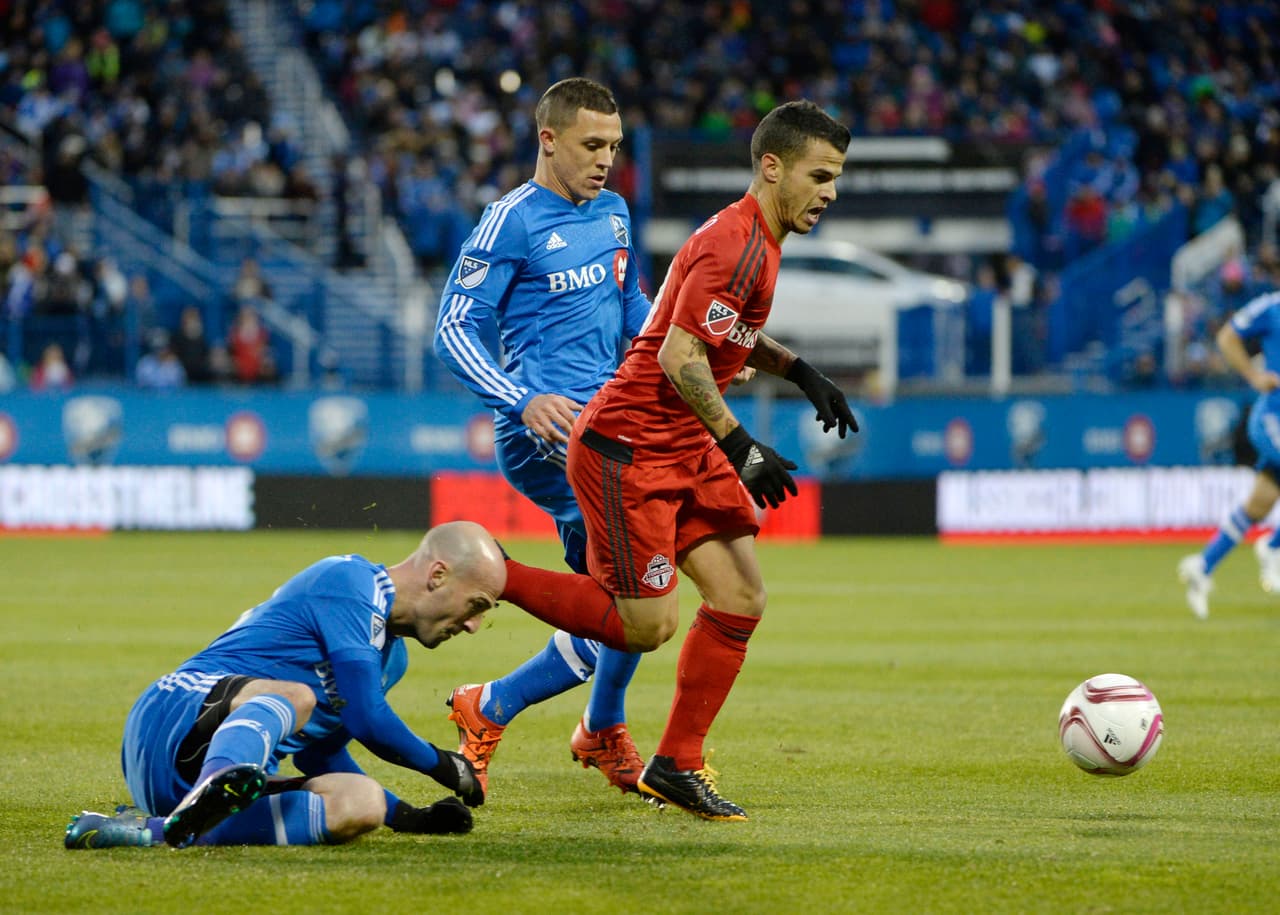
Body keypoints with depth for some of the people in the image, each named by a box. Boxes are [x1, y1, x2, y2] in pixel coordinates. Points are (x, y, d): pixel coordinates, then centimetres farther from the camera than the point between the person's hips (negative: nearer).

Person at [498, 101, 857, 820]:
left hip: (686, 450, 10)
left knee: (742, 599, 2)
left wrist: (800, 371, 17)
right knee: (649, 625, -8)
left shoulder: (756, 240, 12)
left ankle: (677, 765, 10)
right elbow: (679, 356, -27)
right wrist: (739, 445, -29)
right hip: (628, 452, -10)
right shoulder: (736, 246, -20)